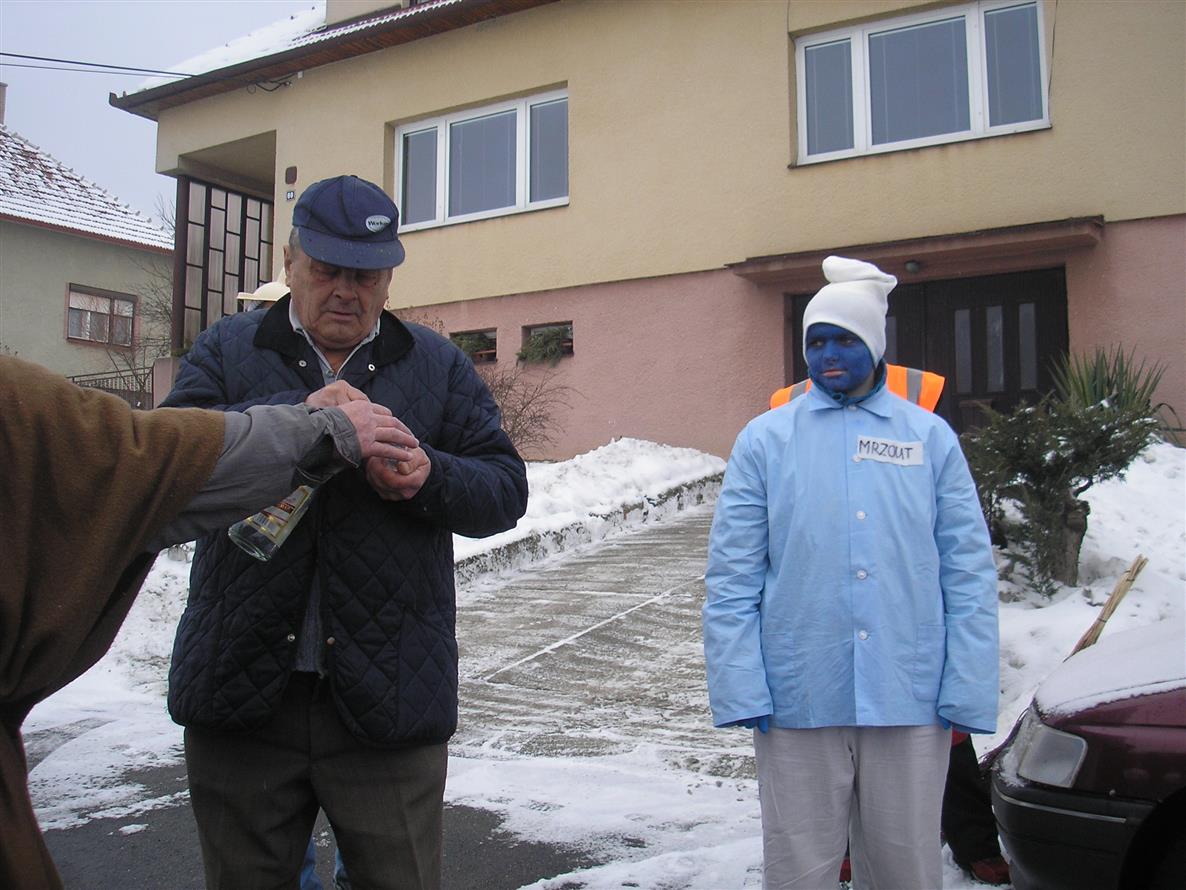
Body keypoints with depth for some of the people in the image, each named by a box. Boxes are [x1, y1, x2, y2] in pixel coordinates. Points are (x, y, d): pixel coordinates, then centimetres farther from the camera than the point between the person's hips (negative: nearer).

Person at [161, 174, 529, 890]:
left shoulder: (439, 365, 10)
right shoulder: (228, 349, 9)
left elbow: (506, 489, 4)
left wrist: (430, 479, -17)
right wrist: (298, 415, -23)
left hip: (388, 698, 0)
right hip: (242, 693, 1)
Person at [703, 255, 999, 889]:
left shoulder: (929, 437, 6)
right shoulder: (766, 439, 3)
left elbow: (969, 571, 3)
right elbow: (731, 576, -1)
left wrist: (967, 692, -3)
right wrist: (741, 689, -8)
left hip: (910, 702, 1)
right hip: (797, 701, -1)